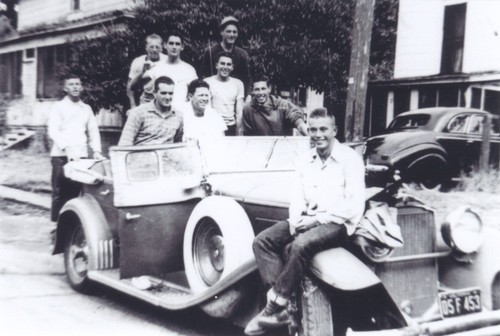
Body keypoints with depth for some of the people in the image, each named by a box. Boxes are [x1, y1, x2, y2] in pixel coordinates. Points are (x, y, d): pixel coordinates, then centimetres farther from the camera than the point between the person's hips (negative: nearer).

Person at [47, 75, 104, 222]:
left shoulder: (86, 109, 18)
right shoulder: (59, 107, 4)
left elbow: (93, 131, 18)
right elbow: (53, 131, -7)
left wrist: (96, 150, 2)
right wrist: (67, 149, -20)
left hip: (81, 157, 3)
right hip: (61, 156, -3)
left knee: (77, 193, -1)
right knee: (60, 193, -3)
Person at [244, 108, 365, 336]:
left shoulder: (350, 159, -6)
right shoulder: (304, 161, 13)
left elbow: (355, 206, -13)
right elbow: (297, 198, 10)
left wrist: (317, 219, -19)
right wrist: (296, 221, -12)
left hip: (337, 223, -6)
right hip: (307, 220, 7)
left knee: (301, 245, -35)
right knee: (262, 241, -14)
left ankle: (274, 308, -22)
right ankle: (280, 308, -22)